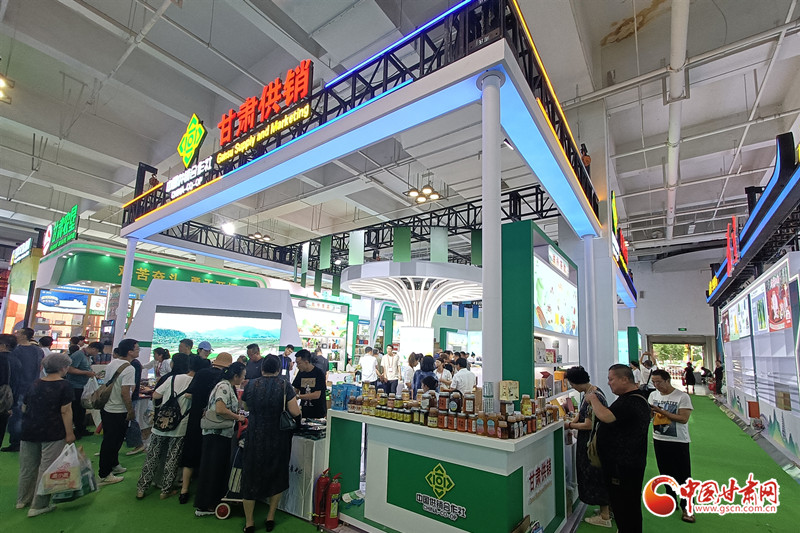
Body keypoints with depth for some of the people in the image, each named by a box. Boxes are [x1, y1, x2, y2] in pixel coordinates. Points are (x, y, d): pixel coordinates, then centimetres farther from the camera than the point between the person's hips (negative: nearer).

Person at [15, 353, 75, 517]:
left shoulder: (35, 384, 5)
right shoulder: (64, 385, -12)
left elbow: (24, 408, 15)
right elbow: (65, 411, -15)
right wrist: (69, 433, -9)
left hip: (29, 430, 6)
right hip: (52, 433, -6)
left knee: (28, 466, 20)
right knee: (47, 468, 4)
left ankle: (23, 500, 36)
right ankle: (39, 506, 11)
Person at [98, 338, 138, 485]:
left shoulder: (112, 363, 5)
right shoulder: (128, 368, -23)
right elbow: (125, 393, -25)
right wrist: (131, 411, -15)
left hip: (106, 407, 9)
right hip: (118, 411, -9)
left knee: (110, 440, 22)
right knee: (111, 443, 3)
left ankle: (113, 465, 37)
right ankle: (104, 475, 14)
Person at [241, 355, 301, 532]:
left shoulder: (251, 385, -5)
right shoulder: (285, 386, -11)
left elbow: (246, 406, 12)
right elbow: (295, 412, -15)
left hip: (255, 438, 1)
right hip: (278, 440, -1)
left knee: (251, 476, 15)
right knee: (277, 476, 18)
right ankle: (271, 517, 28)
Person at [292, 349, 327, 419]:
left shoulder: (318, 373, -14)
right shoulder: (300, 373, 3)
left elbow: (317, 395, -18)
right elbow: (296, 390, 10)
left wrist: (298, 396, -21)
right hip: (304, 411, 4)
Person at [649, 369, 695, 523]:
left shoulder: (682, 397, -13)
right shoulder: (653, 395, 3)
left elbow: (684, 418, -20)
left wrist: (661, 411, -24)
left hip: (678, 441, -5)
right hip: (659, 440, 5)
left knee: (683, 476, 1)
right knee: (666, 473, 16)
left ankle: (686, 508, 15)